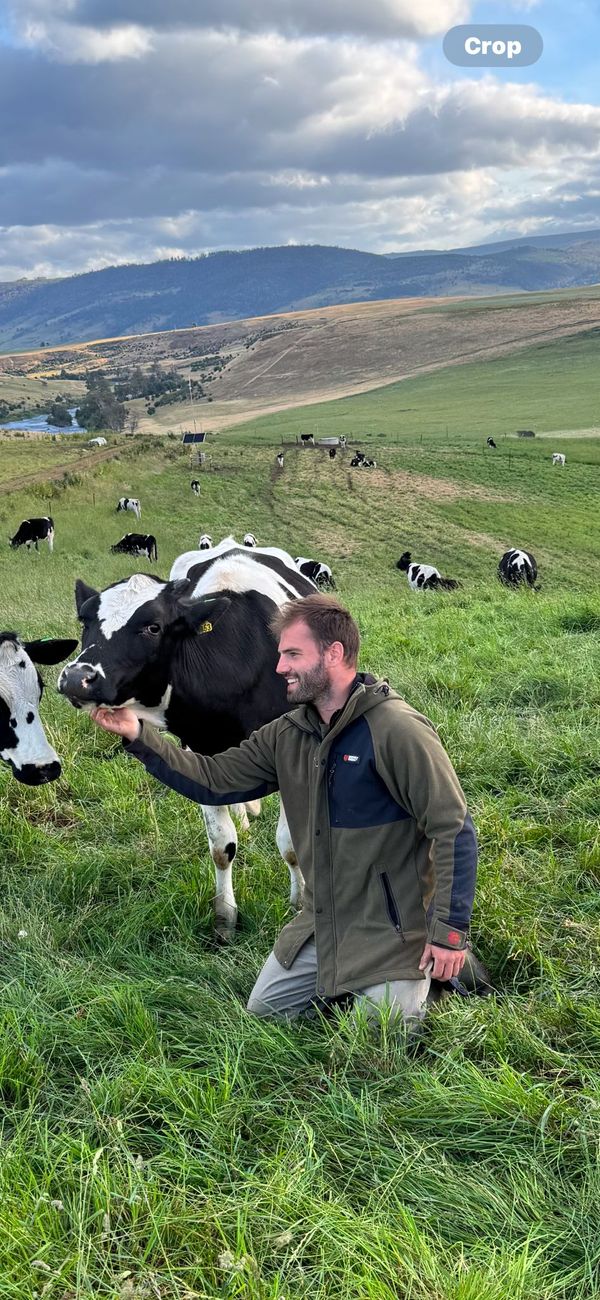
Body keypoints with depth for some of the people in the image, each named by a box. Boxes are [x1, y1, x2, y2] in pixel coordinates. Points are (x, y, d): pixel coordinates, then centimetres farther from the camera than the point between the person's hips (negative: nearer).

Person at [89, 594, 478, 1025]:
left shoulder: (397, 729, -22)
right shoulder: (288, 734, 1)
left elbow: (455, 830, -21)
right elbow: (214, 779, 1)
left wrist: (450, 932, -21)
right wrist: (138, 736, -9)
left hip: (391, 933, -7)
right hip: (321, 926, 8)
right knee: (261, 1013, 17)